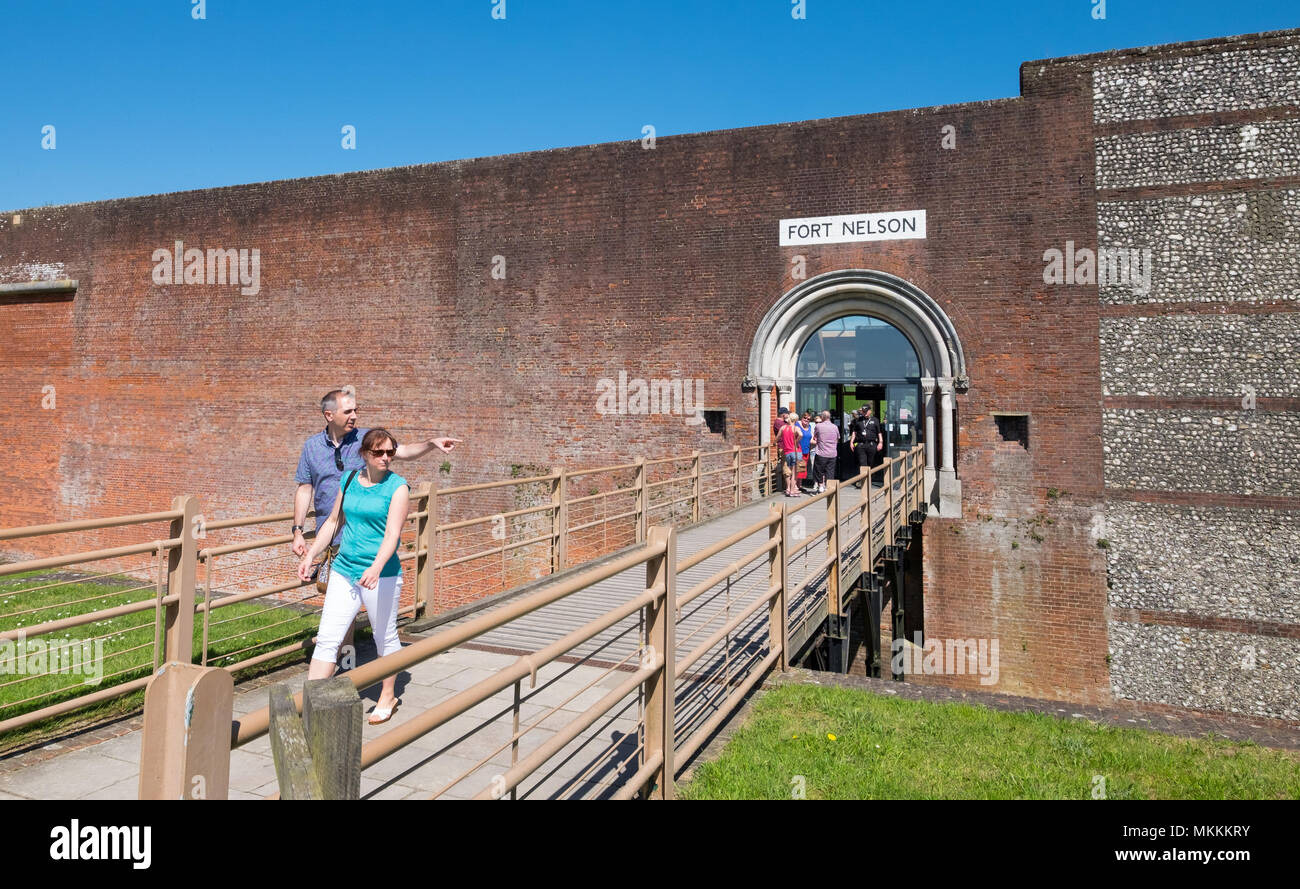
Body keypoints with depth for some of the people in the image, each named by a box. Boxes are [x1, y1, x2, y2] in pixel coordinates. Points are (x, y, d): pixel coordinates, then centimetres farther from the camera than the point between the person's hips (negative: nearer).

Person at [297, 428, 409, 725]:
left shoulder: (398, 487, -8)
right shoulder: (349, 480, 7)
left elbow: (392, 533, -18)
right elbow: (333, 522, 18)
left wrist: (376, 568, -32)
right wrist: (310, 555, 15)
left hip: (382, 574, -4)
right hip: (344, 570, 4)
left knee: (385, 638, 11)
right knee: (327, 638, 0)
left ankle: (387, 698, 29)